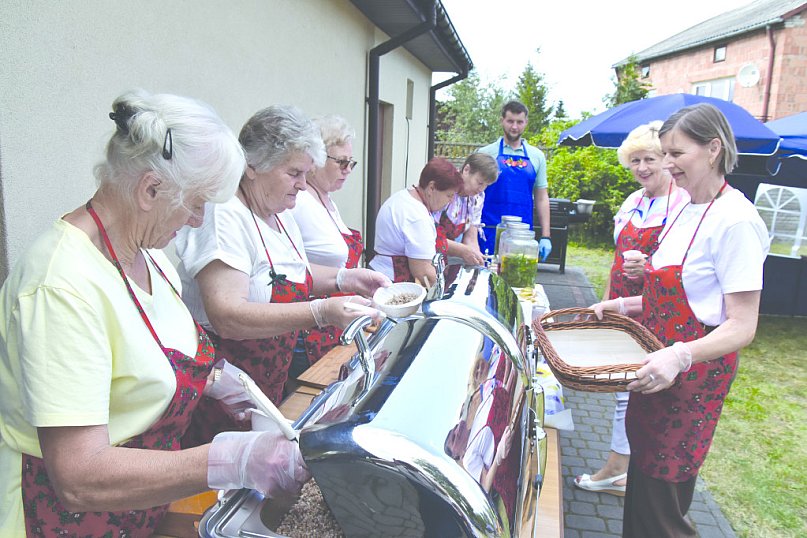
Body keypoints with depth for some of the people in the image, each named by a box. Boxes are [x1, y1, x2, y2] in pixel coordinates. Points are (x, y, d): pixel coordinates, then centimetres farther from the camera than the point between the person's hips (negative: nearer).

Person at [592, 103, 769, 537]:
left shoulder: (736, 221, -19)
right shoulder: (686, 210, 9)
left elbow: (741, 327, -21)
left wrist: (680, 356, -36)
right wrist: (624, 305, 6)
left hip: (692, 378, -8)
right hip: (658, 371, 8)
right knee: (643, 483, 20)